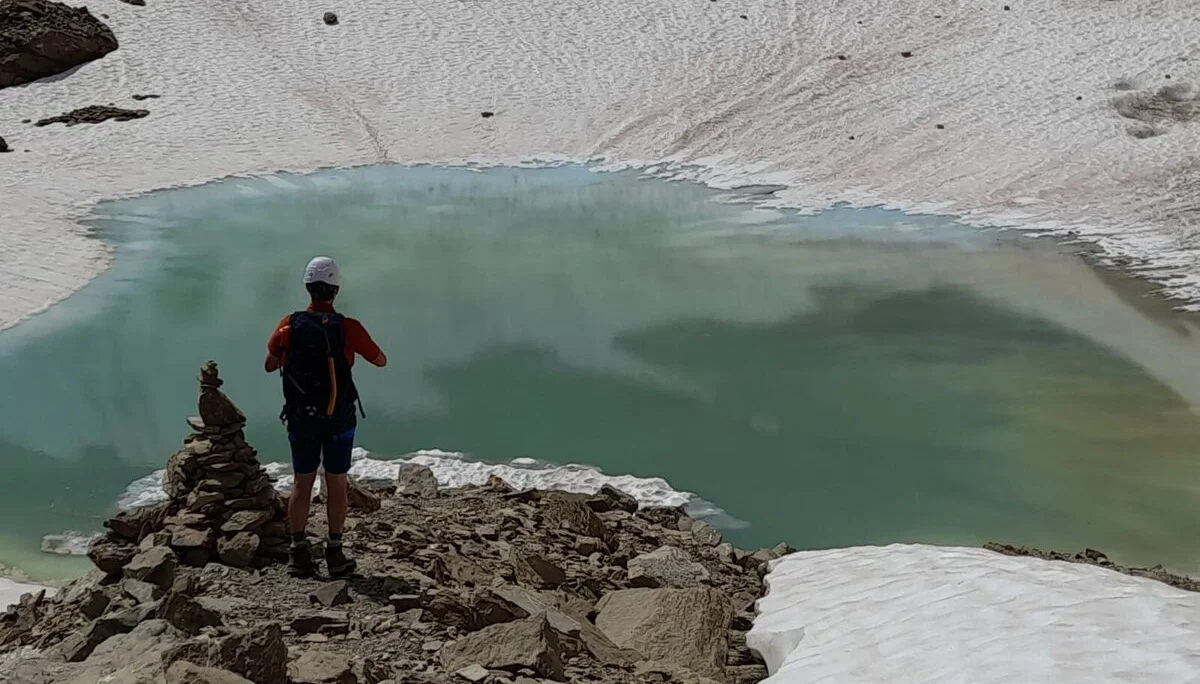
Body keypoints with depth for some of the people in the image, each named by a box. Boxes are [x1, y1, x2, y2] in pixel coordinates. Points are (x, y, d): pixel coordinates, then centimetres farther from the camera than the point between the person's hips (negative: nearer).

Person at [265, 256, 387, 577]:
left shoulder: (289, 325, -7)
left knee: (302, 484, 10)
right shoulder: (348, 328, -13)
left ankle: (300, 554, 12)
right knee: (336, 484, 8)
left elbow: (269, 365, 7)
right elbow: (381, 361, 0)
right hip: (339, 419, -2)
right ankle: (334, 554, 11)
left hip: (301, 418, 2)